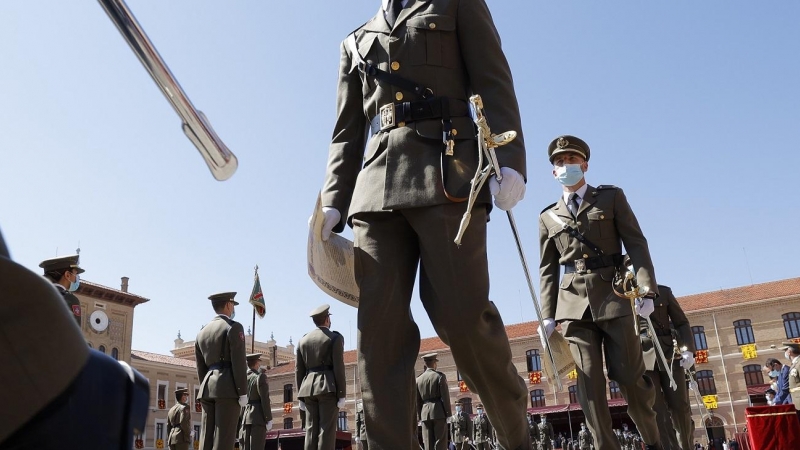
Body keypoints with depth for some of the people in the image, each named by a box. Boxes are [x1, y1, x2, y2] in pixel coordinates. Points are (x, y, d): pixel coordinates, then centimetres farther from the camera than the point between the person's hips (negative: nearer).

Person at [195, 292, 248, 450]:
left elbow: (201, 368, 18)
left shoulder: (202, 332, 17)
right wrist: (242, 393, -11)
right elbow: (238, 362, -12)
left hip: (208, 389, 7)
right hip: (228, 388, -7)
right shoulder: (233, 327, -5)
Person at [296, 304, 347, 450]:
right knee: (326, 430, -7)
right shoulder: (335, 338, -2)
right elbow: (338, 367, -10)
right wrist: (342, 394, -9)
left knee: (311, 430, 4)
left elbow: (299, 370, 11)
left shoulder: (303, 340, 13)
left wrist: (301, 396, 14)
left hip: (309, 389, 5)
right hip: (328, 387, -5)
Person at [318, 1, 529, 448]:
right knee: (380, 327, -7)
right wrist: (333, 204, 9)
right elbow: (347, 133, 22)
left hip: (448, 176, -4)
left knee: (462, 315, -10)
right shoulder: (358, 41, 29)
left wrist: (509, 160, -10)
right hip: (376, 190, 4)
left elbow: (494, 85, 6)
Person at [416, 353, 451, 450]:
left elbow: (417, 399, 10)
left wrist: (419, 415, 14)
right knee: (440, 442, -2)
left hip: (425, 412, 4)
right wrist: (448, 412, -4)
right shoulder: (440, 376, -4)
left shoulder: (418, 379, 8)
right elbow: (445, 395, -8)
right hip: (439, 411, -4)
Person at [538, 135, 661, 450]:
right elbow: (547, 269, 12)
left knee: (628, 375, 0)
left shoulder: (611, 197, 10)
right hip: (574, 301, 2)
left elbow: (636, 245, 3)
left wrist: (647, 289, -10)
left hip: (612, 294, -1)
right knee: (589, 380, -5)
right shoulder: (548, 217, 15)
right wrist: (548, 315, 3)